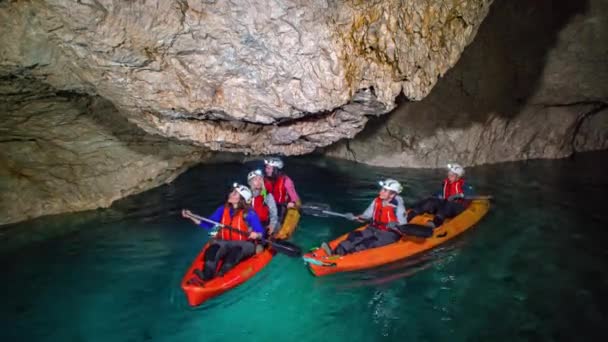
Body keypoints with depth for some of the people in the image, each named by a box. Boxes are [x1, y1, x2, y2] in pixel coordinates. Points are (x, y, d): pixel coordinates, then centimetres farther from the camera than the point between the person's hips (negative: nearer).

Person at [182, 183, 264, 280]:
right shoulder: (223, 209, 7)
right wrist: (192, 217, 1)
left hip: (243, 246, -3)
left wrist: (256, 235, -31)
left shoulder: (249, 213, -6)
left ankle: (222, 274, -51)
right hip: (224, 244, 4)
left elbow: (261, 232, -9)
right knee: (215, 246, -28)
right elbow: (208, 224, 8)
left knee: (236, 249, -36)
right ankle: (207, 274, -46)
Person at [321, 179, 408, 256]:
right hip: (374, 230, 6)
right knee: (355, 235, -20)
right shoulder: (377, 201, 3)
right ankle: (336, 252, -41)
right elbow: (366, 216, 11)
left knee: (370, 243, -32)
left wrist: (395, 226, -32)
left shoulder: (398, 206, -14)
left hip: (389, 234, -5)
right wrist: (355, 217, -6)